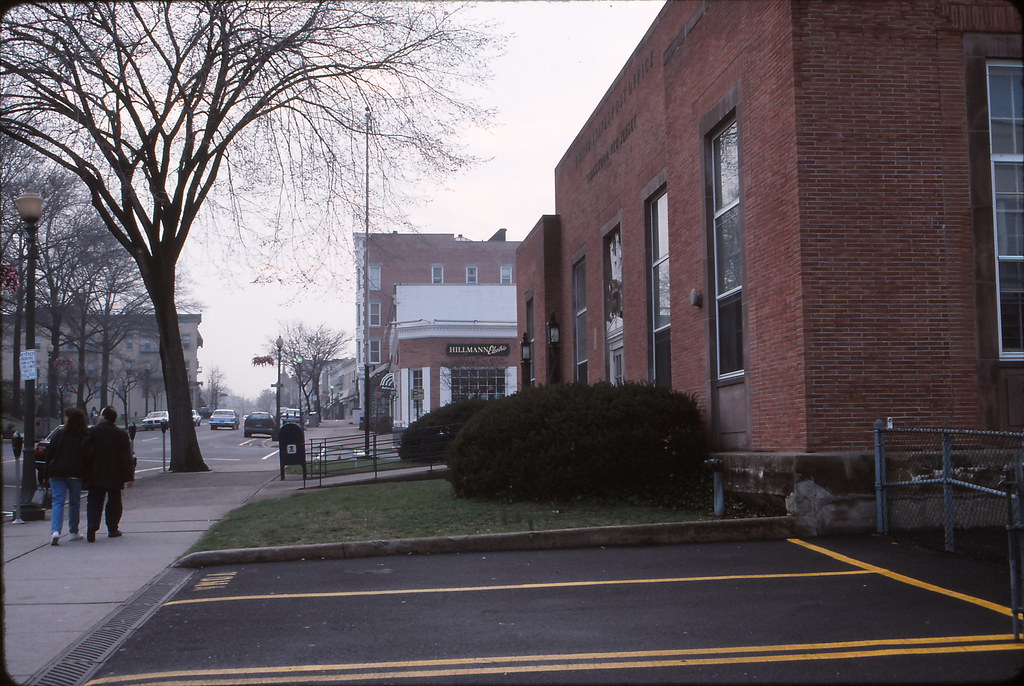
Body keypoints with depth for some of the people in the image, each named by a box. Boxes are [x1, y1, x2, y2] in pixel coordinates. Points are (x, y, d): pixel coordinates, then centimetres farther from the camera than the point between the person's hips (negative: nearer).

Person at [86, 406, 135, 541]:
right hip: (115, 476, 0)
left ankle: (92, 526, -16)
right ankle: (112, 529, 16)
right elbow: (127, 457, -6)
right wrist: (129, 476, -4)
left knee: (94, 501, 4)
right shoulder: (121, 434, -4)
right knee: (114, 502, 12)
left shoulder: (91, 432, -3)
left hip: (95, 475, 0)